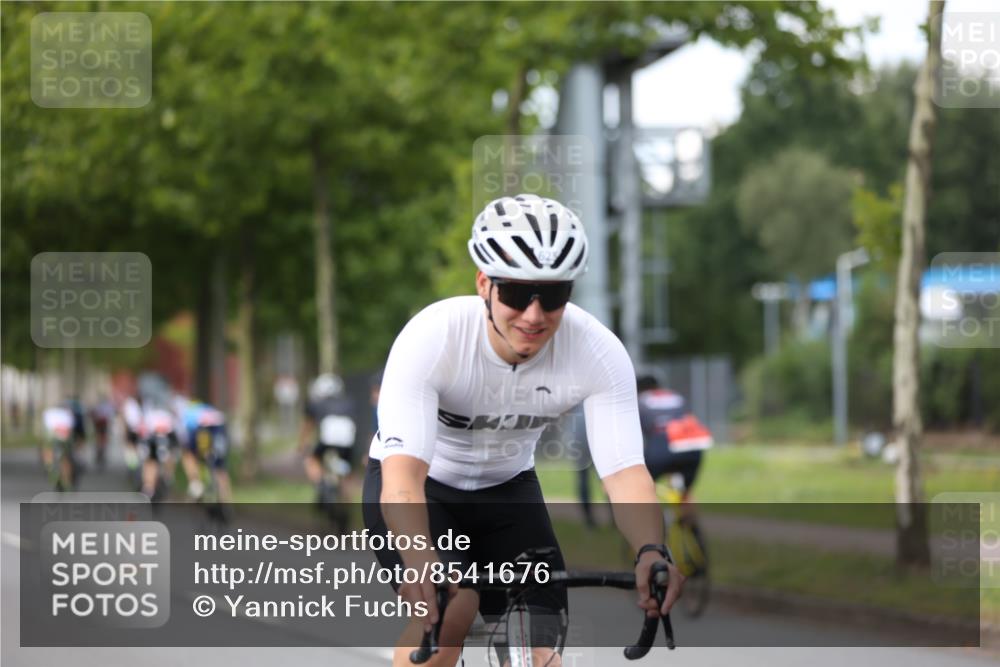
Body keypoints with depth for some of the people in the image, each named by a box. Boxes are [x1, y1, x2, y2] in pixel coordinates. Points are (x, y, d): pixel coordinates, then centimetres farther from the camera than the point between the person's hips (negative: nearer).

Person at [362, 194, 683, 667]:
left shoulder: (600, 353, -25)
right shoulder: (432, 339, -34)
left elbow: (624, 469, -31)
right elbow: (403, 471, -44)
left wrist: (651, 552, -52)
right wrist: (421, 562, -63)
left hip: (506, 489, 3)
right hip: (420, 485, -3)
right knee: (451, 605, -31)